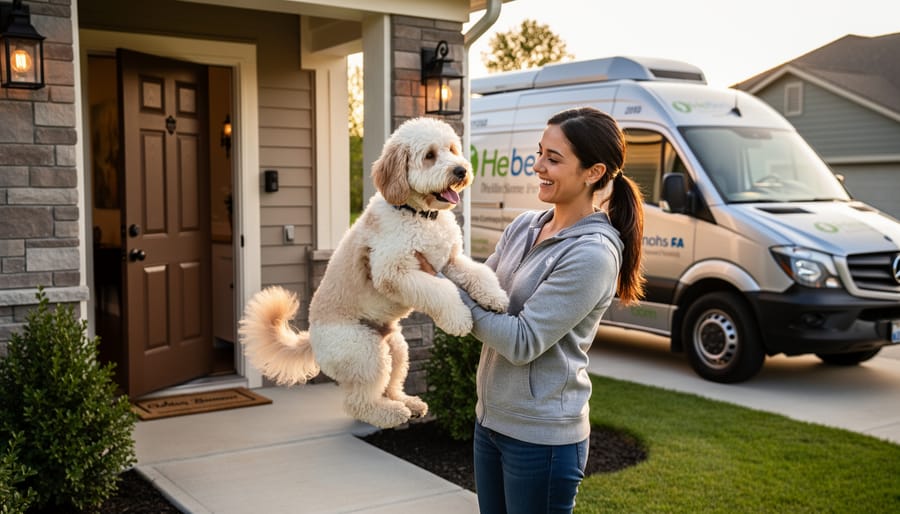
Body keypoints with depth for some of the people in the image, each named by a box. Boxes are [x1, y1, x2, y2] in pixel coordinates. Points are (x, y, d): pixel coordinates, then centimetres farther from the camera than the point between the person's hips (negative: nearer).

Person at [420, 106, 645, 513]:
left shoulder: (592, 254, -21)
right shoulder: (524, 226, 3)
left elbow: (522, 342, -22)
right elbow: (482, 290, 8)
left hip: (541, 436, -7)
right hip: (490, 419, 7)